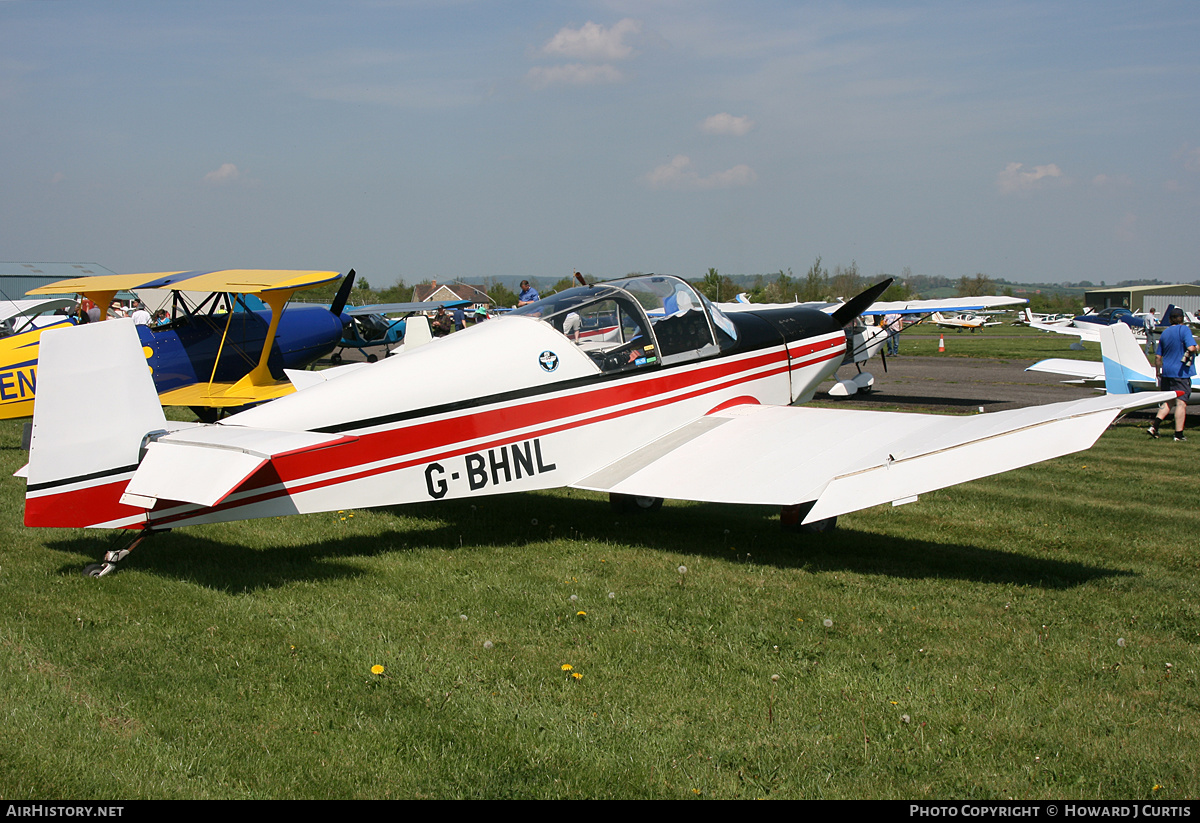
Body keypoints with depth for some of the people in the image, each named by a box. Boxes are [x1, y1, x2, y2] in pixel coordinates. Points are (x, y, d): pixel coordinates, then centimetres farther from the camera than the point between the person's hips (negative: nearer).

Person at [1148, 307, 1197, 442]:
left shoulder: (1164, 333, 10)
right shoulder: (1184, 330, -9)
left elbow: (1158, 356, 12)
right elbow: (1191, 348, -21)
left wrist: (1158, 371, 24)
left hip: (1167, 372, 6)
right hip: (1181, 372, -6)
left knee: (1168, 402, 15)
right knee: (1181, 402, -2)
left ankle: (1154, 426, 2)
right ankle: (1178, 434, -1)